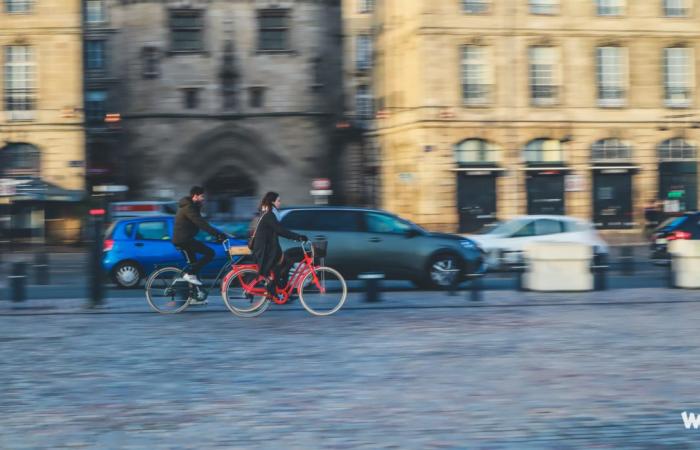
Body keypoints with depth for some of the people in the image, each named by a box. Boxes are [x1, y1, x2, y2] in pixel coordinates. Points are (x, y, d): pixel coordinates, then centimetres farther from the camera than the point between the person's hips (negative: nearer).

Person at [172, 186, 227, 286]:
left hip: (183, 239, 11)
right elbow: (201, 224, -25)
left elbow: (200, 223, 20)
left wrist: (217, 234, 14)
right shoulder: (188, 207, -16)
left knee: (193, 263, 17)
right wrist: (217, 234, -28)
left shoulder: (191, 206, 17)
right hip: (183, 239, -11)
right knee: (210, 253, -13)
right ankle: (190, 274, -12)